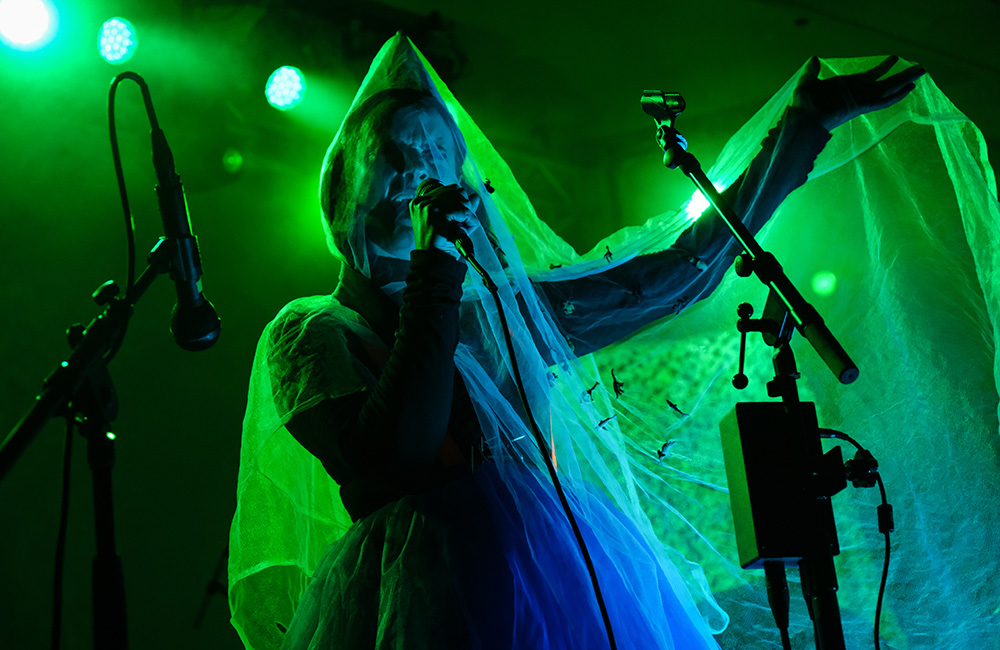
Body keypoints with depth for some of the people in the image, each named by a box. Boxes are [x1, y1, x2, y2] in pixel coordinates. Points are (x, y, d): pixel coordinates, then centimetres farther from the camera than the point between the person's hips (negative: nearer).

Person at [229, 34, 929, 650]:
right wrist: (435, 270, -8)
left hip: (574, 574, 4)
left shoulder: (508, 305, 18)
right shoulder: (309, 332, 6)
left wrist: (805, 128, 22)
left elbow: (685, 268, 19)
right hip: (432, 590, -4)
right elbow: (392, 457, -12)